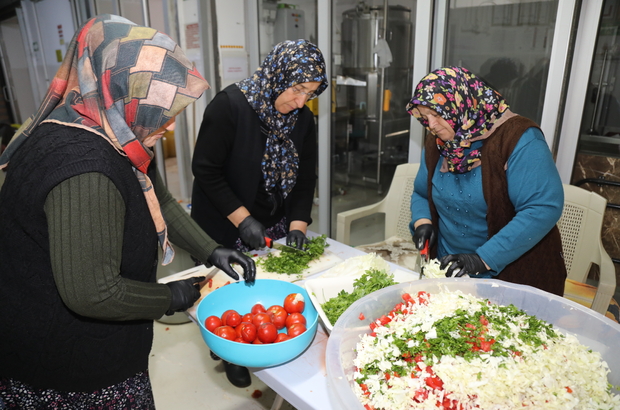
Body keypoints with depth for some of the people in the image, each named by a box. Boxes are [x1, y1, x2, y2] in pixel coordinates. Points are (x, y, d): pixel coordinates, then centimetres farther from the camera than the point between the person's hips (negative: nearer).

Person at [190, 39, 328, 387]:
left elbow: (306, 178, 1)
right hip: (225, 227, -4)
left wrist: (298, 225, -10)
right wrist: (243, 218, -21)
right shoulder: (230, 106, -19)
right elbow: (206, 170, -19)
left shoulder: (303, 119, -2)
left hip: (276, 226, 5)